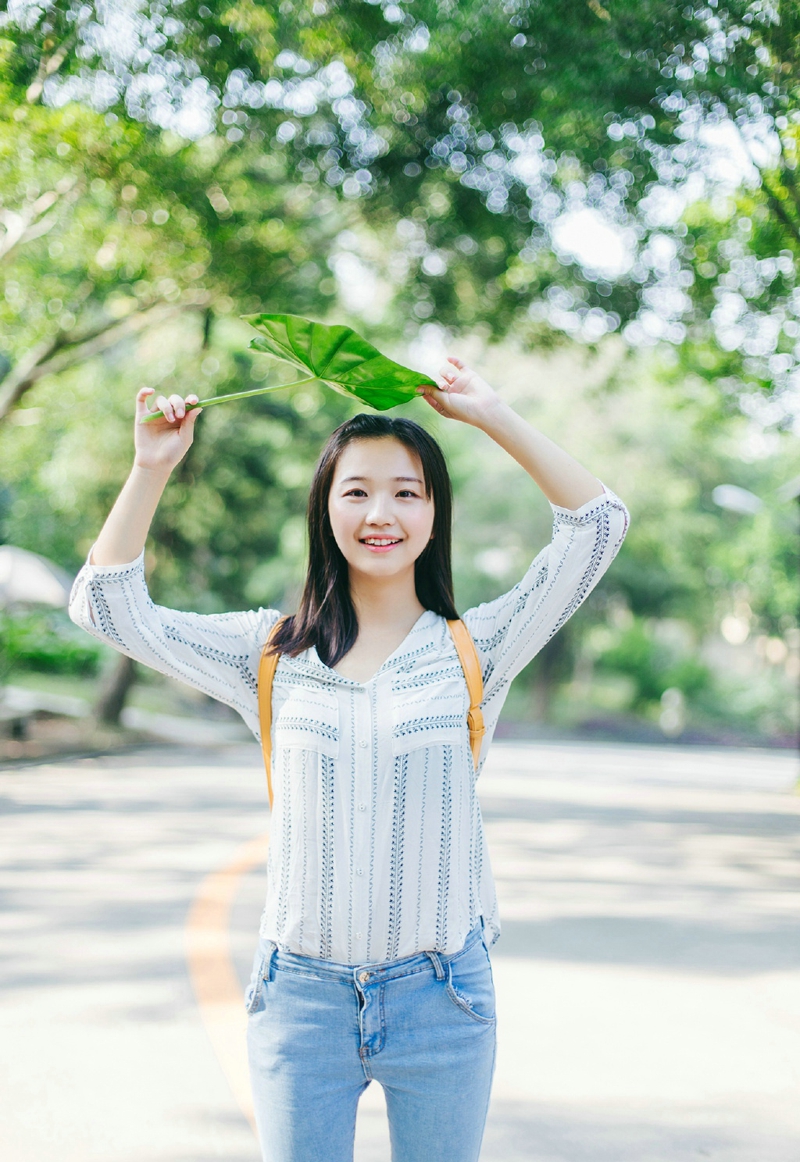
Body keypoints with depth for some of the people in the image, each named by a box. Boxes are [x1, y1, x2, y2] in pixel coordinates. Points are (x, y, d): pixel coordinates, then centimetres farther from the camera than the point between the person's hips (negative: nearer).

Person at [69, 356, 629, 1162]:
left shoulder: (475, 648, 1)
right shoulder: (272, 653, 4)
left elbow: (596, 525, -6)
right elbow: (107, 606, 2)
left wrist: (491, 417, -6)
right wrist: (151, 468, -5)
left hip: (440, 998, 0)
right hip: (300, 995, 1)